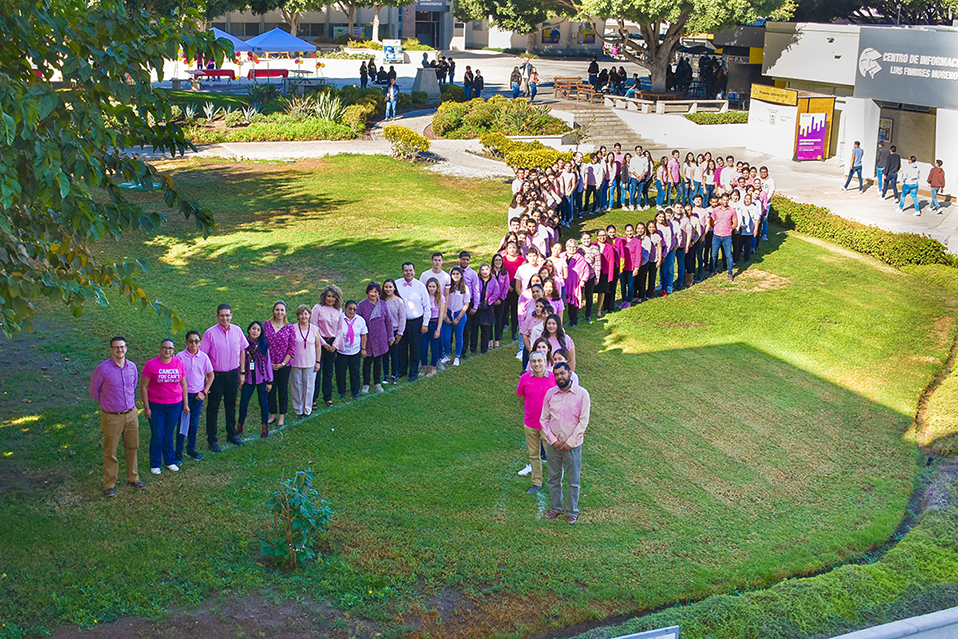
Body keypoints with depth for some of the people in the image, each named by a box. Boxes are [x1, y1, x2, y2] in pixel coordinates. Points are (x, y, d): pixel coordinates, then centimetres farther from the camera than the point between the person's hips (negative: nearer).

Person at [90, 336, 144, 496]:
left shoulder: (132, 367, 1)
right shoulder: (103, 369, -14)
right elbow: (94, 390, 0)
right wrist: (106, 404, 9)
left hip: (131, 414, 5)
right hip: (112, 417, -4)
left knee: (132, 448, 15)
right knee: (110, 452, 4)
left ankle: (133, 478, 31)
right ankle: (109, 483, 15)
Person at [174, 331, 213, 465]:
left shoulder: (203, 357, -3)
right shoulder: (180, 356, -10)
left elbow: (210, 375, 7)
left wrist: (204, 392, 0)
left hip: (198, 395, 3)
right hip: (184, 393, -3)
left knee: (194, 423, 11)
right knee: (183, 423, -3)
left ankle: (191, 449, 27)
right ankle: (178, 453, 5)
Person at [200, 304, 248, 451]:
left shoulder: (237, 331, 0)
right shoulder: (210, 333, -13)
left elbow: (242, 350, 11)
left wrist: (242, 372, 11)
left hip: (233, 374, 4)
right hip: (217, 375, -4)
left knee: (231, 406, 16)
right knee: (213, 407, 3)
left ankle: (231, 435, 31)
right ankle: (211, 440, 11)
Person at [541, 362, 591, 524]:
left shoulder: (582, 394, -7)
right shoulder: (550, 394, 0)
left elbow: (584, 420, -8)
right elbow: (544, 419, 3)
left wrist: (570, 442, -12)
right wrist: (553, 440, -8)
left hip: (573, 445, -3)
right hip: (553, 444, 3)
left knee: (573, 481, 6)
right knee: (554, 479, 12)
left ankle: (572, 511, 20)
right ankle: (556, 508, 28)